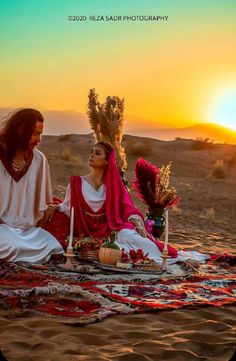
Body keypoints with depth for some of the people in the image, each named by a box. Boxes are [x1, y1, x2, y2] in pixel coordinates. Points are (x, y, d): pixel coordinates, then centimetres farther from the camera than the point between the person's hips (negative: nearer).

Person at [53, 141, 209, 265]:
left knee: (127, 234, -34)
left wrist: (138, 224, -22)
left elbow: (127, 208, -4)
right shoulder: (77, 182, 4)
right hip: (89, 234, -1)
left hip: (111, 229, 1)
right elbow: (68, 207, 5)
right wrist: (56, 207, -17)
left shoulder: (113, 185, 6)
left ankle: (164, 254, -30)